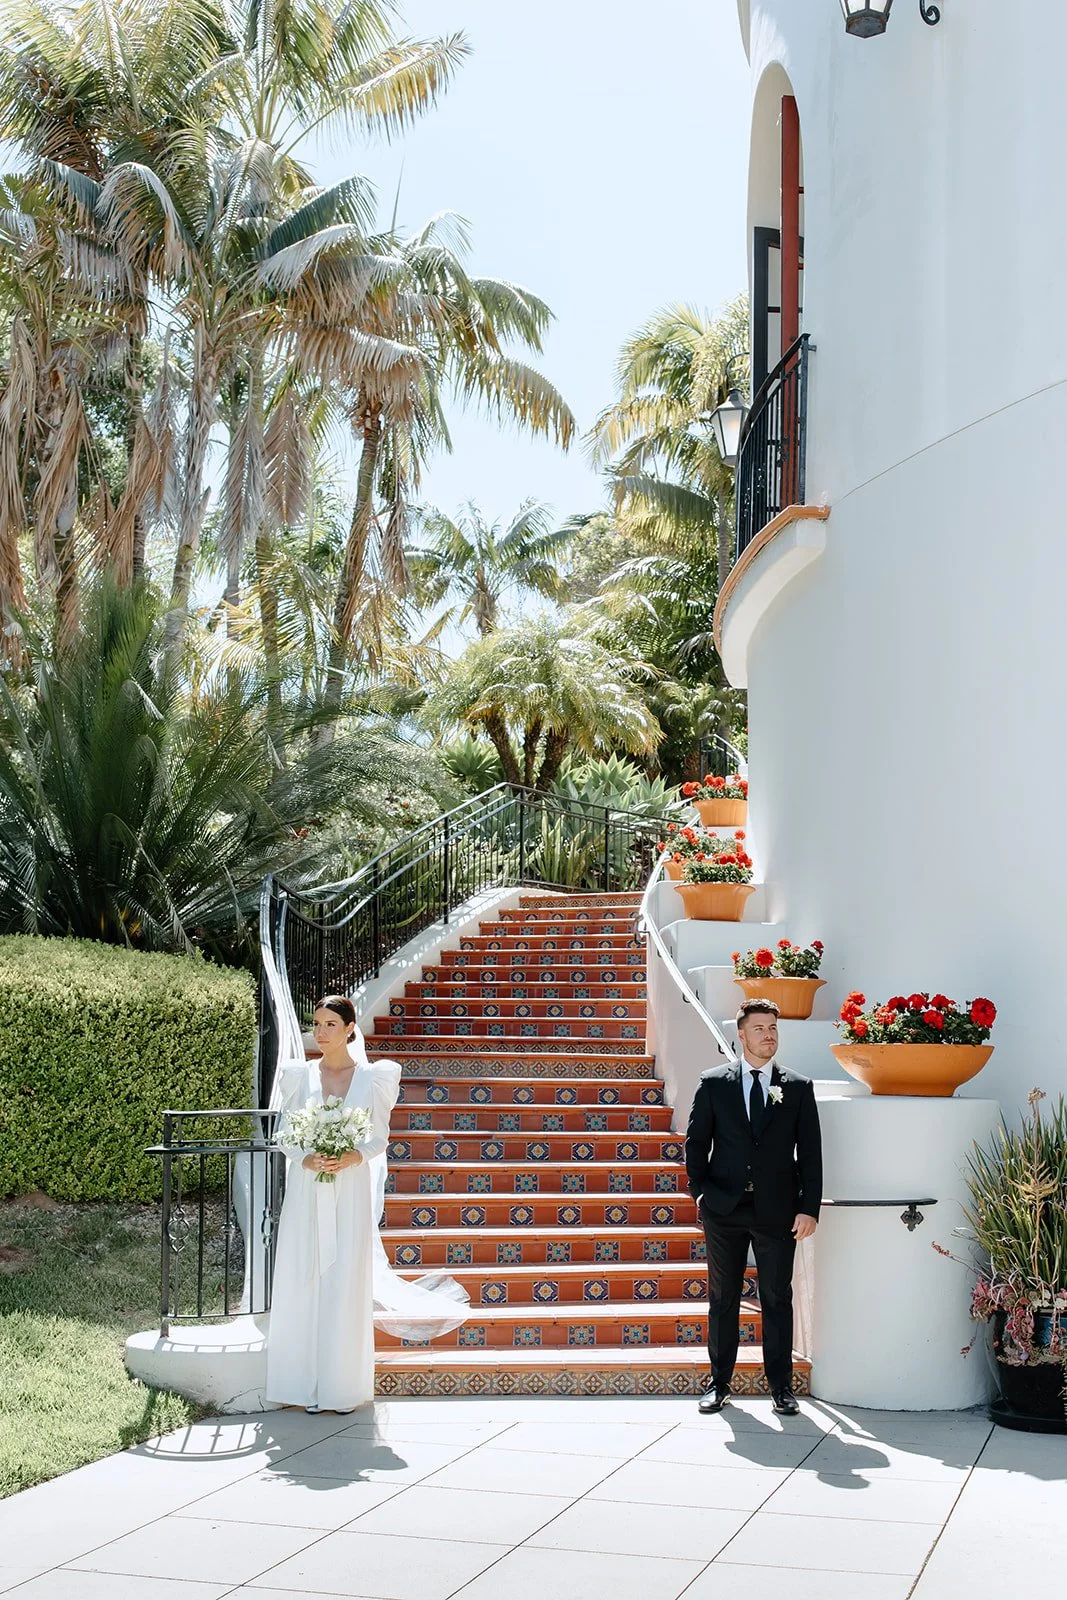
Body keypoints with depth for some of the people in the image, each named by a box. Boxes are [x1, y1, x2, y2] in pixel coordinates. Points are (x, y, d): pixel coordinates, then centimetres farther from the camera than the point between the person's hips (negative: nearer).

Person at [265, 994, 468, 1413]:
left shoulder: (373, 1077, 2)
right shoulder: (299, 1075, 5)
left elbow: (379, 1138, 4)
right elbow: (285, 1134, 7)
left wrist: (355, 1157, -15)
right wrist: (306, 1159, -12)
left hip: (351, 1192, -1)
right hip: (306, 1193, 2)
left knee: (346, 1284, -1)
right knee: (302, 1280, 1)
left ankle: (342, 1385, 7)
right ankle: (303, 1382, 10)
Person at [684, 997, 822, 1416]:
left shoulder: (798, 1088, 5)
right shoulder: (713, 1083, 4)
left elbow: (810, 1152, 3)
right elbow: (696, 1141, 7)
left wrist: (809, 1208, -4)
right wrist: (699, 1190, -4)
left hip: (777, 1210, 0)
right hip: (724, 1209, 0)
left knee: (777, 1299, 5)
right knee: (722, 1299, 8)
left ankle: (781, 1386, 15)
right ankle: (719, 1383, 17)